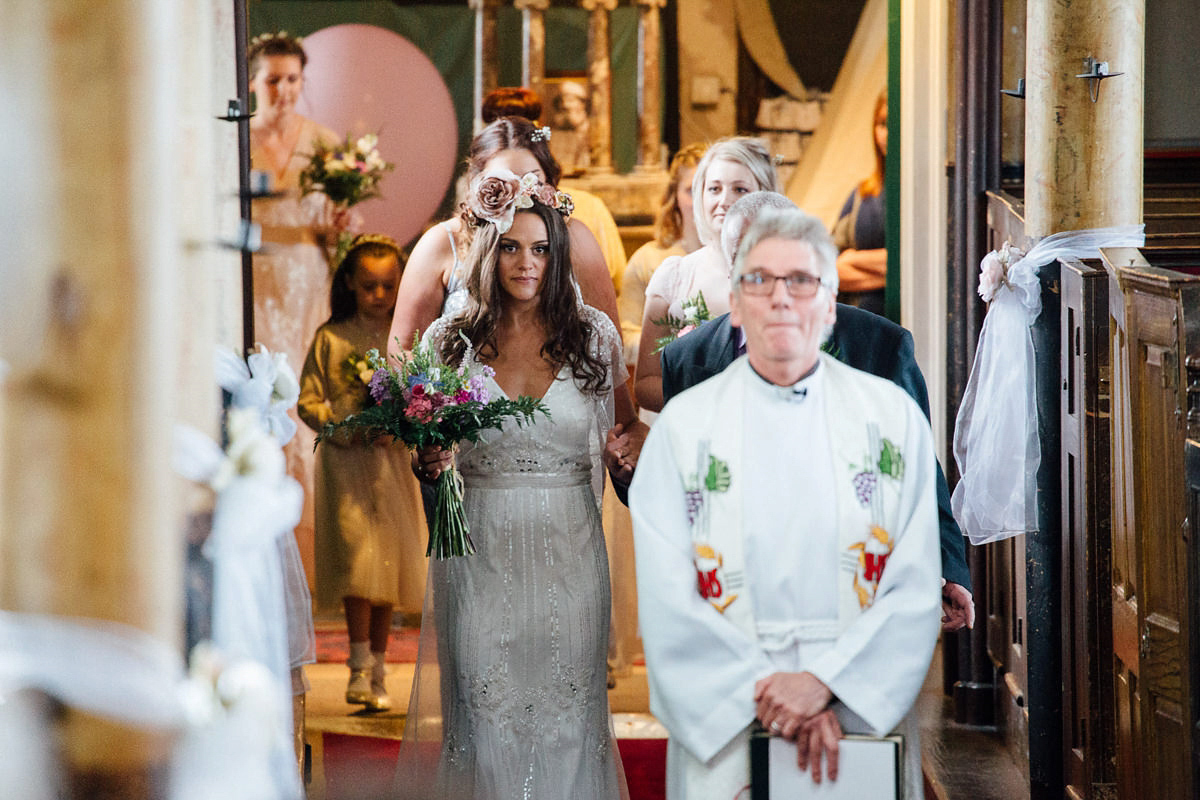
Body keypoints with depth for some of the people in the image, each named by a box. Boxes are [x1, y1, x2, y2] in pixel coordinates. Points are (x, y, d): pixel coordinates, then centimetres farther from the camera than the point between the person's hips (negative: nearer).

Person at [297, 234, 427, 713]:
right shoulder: (330, 338, 2)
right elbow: (308, 401, 2)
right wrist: (347, 428, -14)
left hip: (395, 461, 3)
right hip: (345, 459, -3)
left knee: (389, 563, 4)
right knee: (358, 556, -16)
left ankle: (378, 674, 15)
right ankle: (360, 666, -8)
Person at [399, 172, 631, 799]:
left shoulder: (594, 335, 3)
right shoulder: (449, 340, 3)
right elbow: (425, 454, 12)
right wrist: (426, 465, -9)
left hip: (568, 554, 0)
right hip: (479, 554, 0)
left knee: (566, 718, 4)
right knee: (486, 717, 1)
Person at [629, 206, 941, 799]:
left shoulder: (893, 415, 3)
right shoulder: (683, 424, 2)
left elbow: (916, 588, -3)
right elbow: (667, 600, -4)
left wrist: (826, 681, -15)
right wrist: (763, 690, -14)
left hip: (865, 714, 1)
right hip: (724, 728, 0)